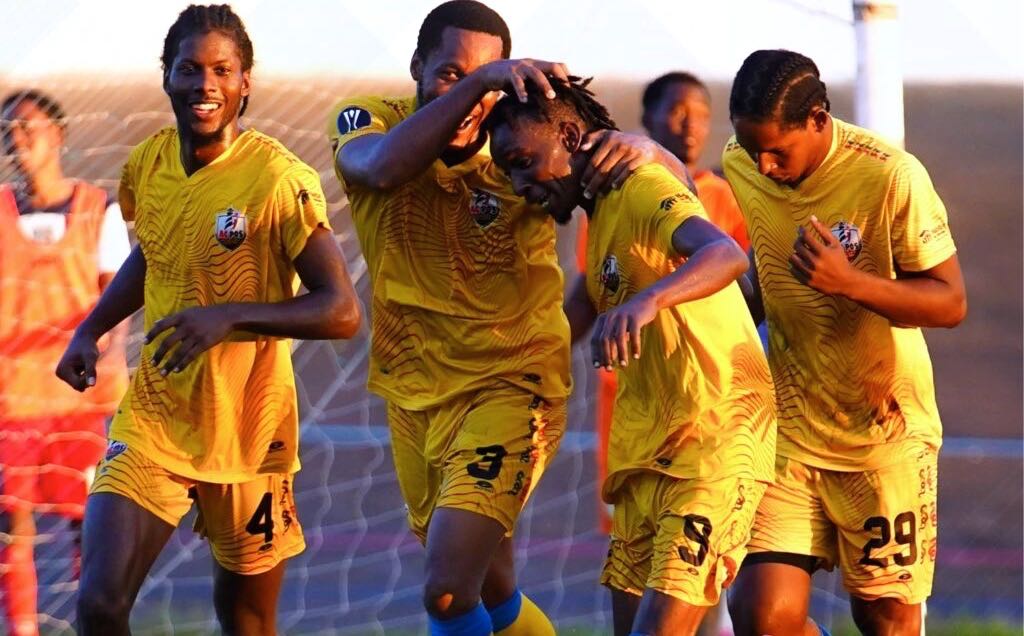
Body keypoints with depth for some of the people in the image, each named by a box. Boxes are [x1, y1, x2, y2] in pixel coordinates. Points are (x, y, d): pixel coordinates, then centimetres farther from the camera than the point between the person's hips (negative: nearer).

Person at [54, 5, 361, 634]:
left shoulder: (279, 178, -17)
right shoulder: (147, 163, 1)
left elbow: (341, 311, -19)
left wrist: (230, 315, -29)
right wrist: (91, 331, 9)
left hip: (248, 433, -3)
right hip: (154, 416, 3)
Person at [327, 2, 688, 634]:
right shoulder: (366, 123, -9)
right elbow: (383, 168, -34)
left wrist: (643, 149, -37)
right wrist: (472, 81, -42)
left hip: (510, 385, -4)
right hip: (414, 393, 4)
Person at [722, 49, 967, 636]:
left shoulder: (890, 176, -18)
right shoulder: (740, 168, -2)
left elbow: (951, 302, -16)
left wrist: (849, 281, -29)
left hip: (884, 431, -4)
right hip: (790, 429, 4)